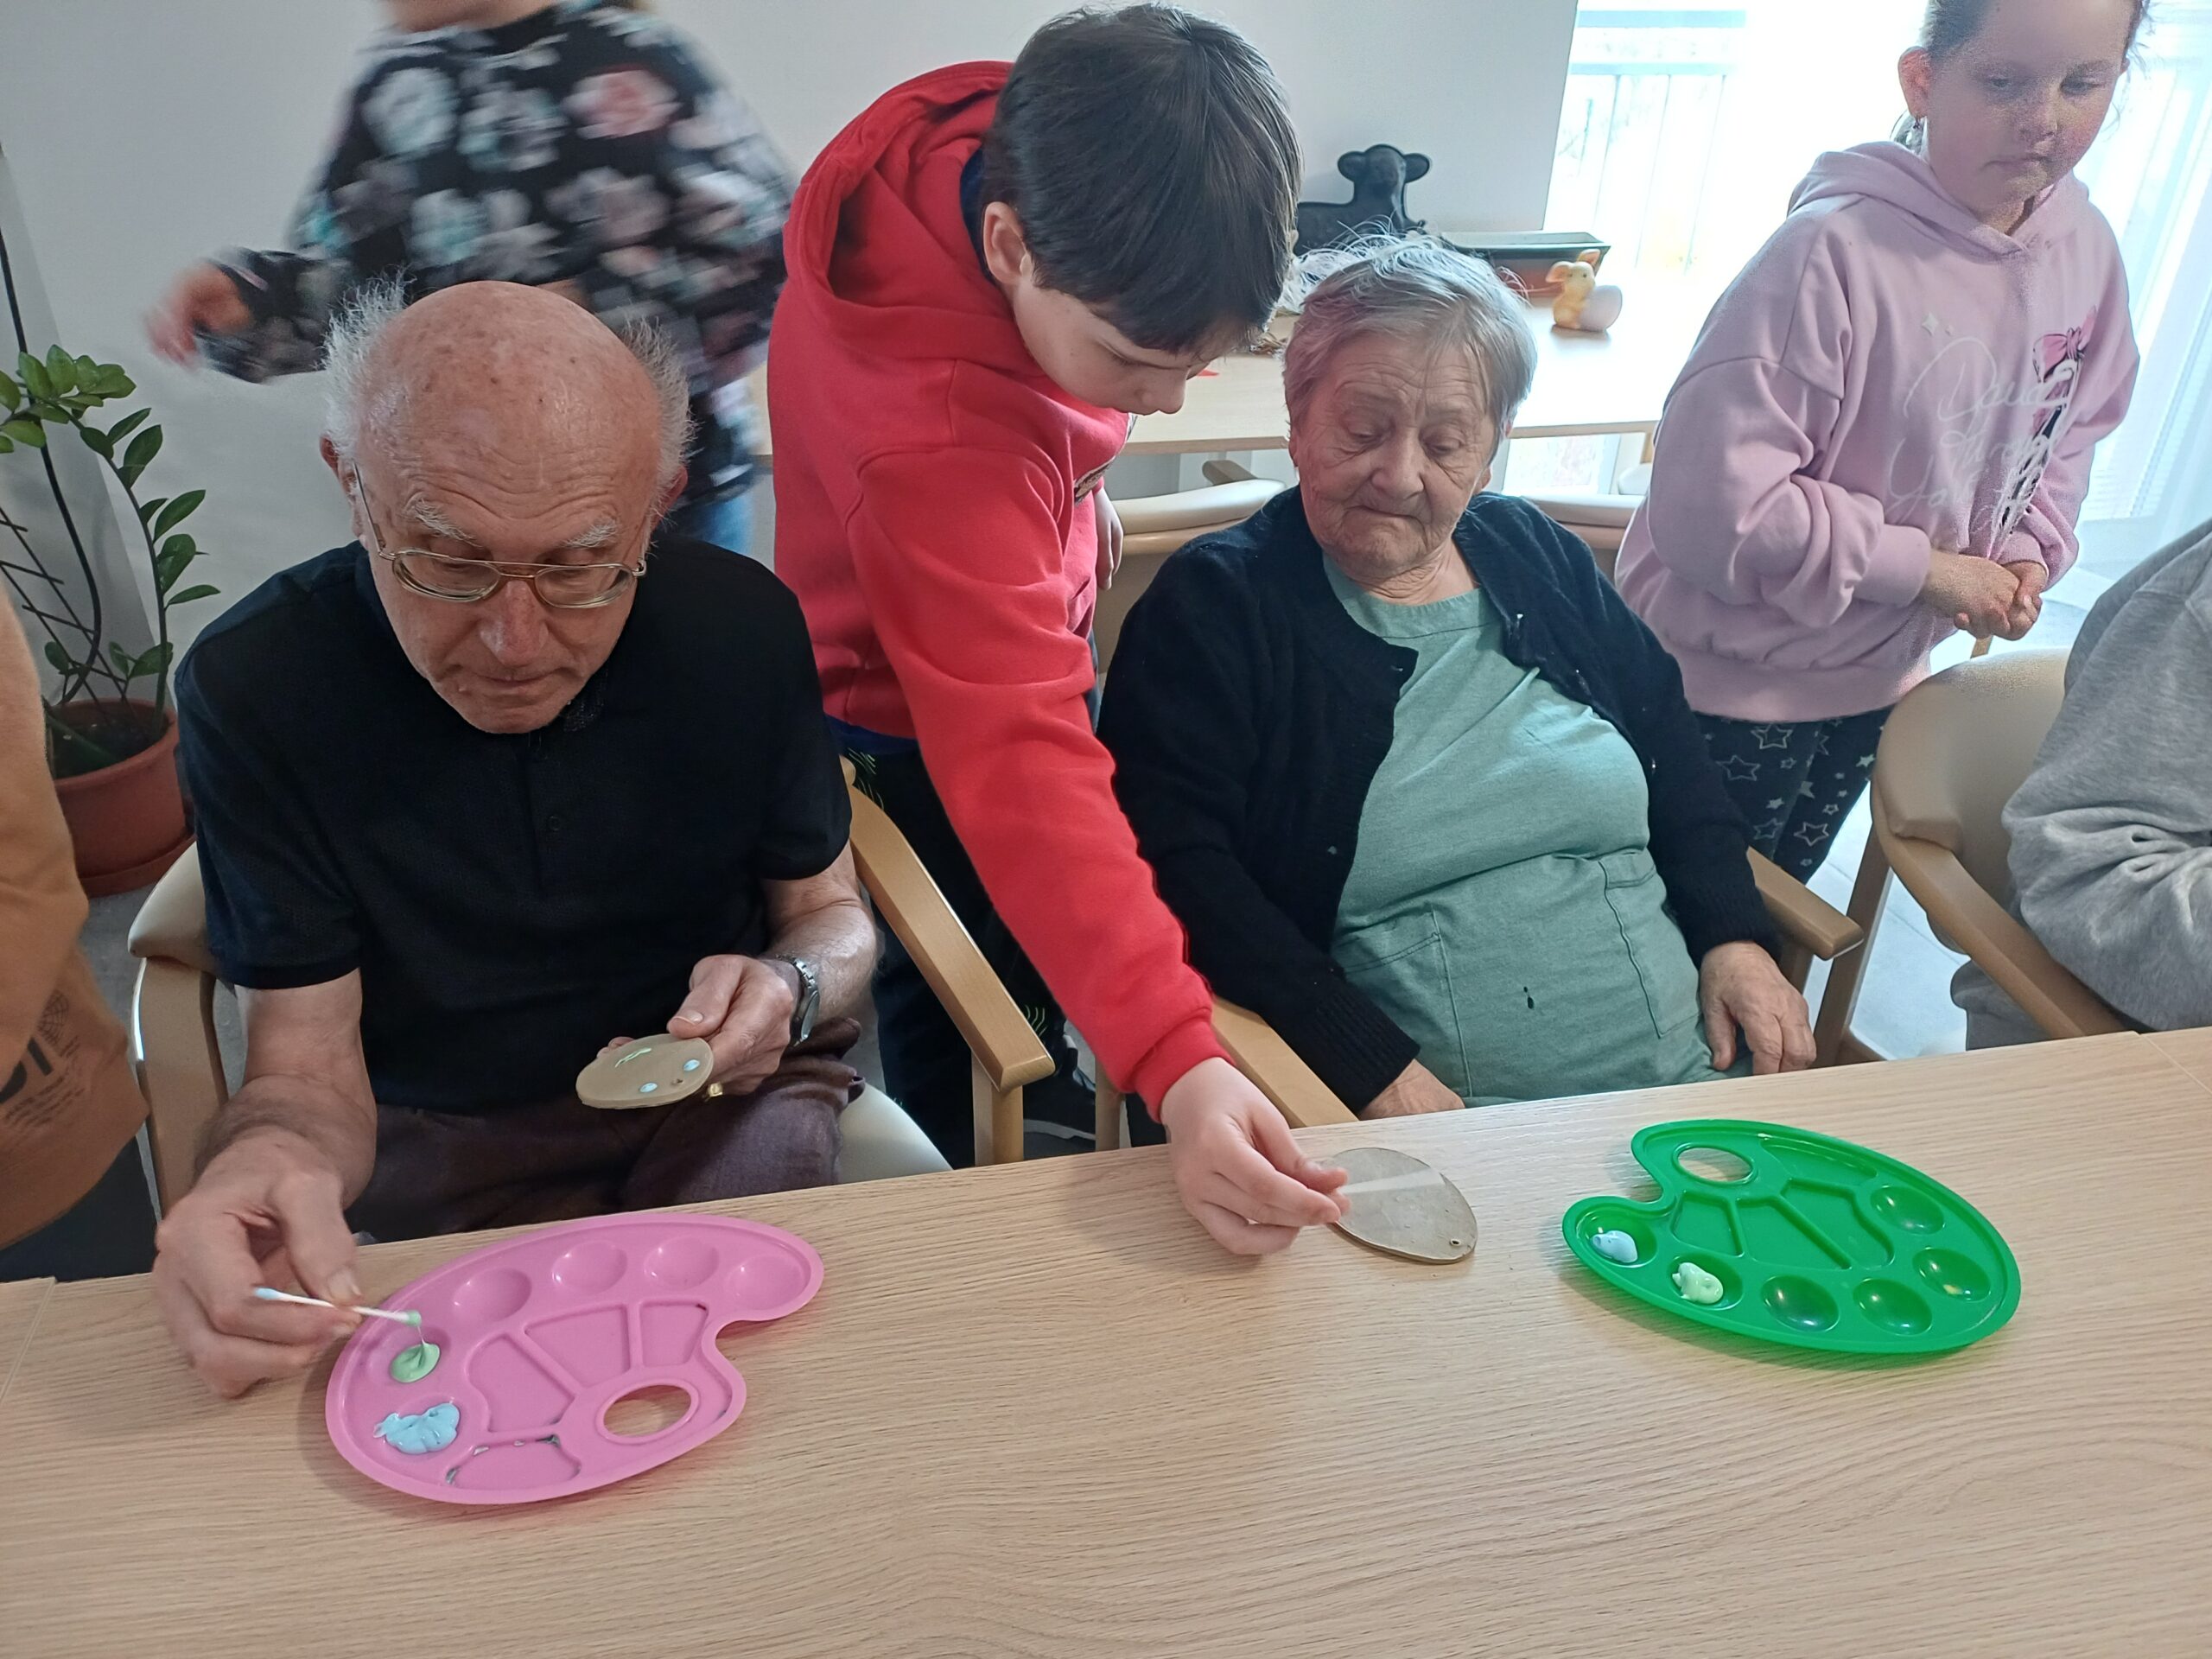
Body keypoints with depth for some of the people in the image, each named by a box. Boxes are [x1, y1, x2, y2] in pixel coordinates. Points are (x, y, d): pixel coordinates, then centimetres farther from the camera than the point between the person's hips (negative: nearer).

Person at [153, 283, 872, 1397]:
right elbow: (308, 1065, -14)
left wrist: (792, 990, -24)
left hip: (719, 1096, 1)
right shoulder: (256, 686, -16)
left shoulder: (742, 626, -12)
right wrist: (272, 1154, -39)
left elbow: (833, 917, 1)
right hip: (438, 1142, 0)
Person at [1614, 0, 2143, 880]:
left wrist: (2030, 554, -5)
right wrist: (1922, 569, -21)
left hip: (1882, 676, 6)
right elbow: (1711, 501, -29)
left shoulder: (2087, 252, -3)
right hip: (1734, 678, -6)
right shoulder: (1833, 250, -25)